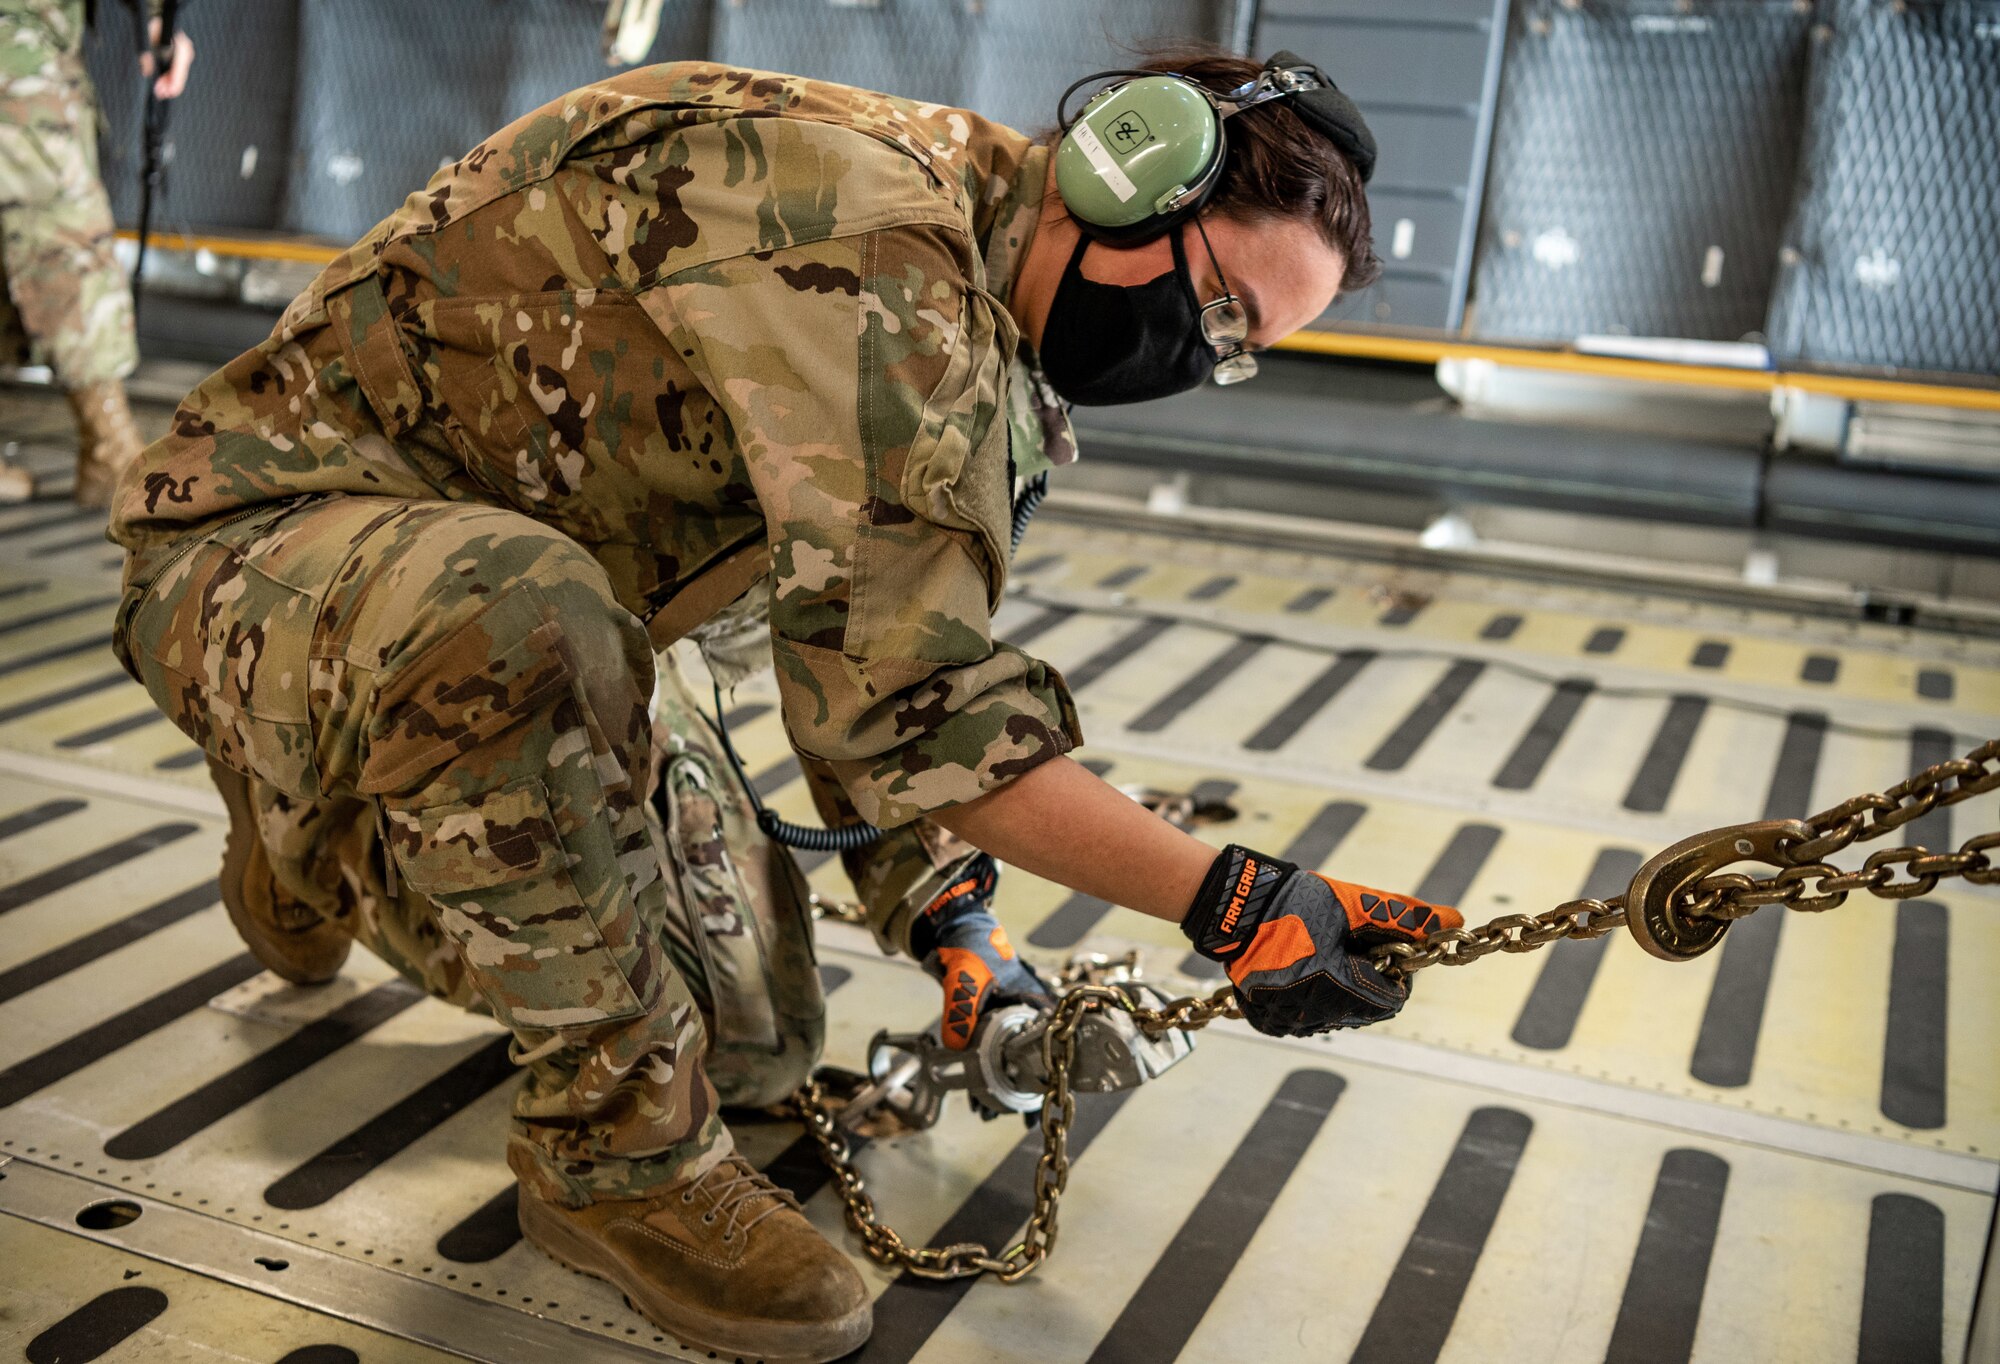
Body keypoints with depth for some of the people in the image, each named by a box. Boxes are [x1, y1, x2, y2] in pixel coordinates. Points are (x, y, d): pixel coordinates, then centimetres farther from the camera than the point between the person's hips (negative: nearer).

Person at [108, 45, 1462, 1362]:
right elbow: (903, 685, -33)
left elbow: (872, 654, 11)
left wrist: (945, 905, 4)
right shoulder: (854, 213, -30)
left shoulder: (975, 332, 2)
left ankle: (342, 847, 29)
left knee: (760, 1037, 7)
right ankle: (619, 1147, -18)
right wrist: (1228, 899, -30)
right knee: (520, 619, -44)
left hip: (520, 607, 9)